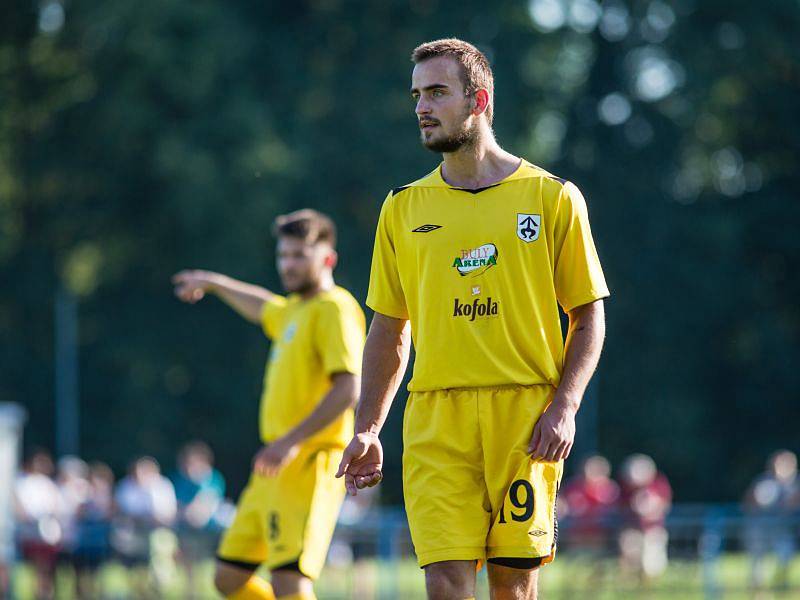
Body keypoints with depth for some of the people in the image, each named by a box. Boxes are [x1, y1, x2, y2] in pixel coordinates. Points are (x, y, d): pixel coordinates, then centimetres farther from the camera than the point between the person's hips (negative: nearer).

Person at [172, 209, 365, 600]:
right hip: (274, 469, 10)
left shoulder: (335, 309, -9)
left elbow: (348, 388, -21)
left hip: (307, 465, -10)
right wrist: (212, 283, 58)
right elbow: (263, 308, 46)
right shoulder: (294, 310, 19)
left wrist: (291, 441, -26)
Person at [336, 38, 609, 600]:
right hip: (436, 419, 2)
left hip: (527, 414, -1)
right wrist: (367, 431, 8)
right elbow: (389, 331, 17)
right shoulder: (405, 207, 12)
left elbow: (589, 317, 5)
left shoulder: (553, 197, 4)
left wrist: (564, 407, -8)